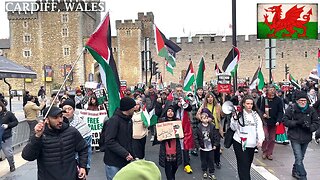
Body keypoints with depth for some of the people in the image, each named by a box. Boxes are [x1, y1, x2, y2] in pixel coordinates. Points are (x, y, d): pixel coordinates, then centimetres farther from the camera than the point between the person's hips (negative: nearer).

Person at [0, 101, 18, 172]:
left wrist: (8, 125, -14)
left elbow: (15, 122, -1)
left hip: (6, 138, -3)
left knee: (8, 153, 8)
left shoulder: (8, 114, -5)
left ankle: (12, 165, 29)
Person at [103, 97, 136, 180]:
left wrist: (131, 155, 8)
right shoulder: (114, 120, -17)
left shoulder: (129, 120, 8)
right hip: (113, 162, -7)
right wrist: (125, 154, -24)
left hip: (125, 161, 7)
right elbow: (109, 141, -23)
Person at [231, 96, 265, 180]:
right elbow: (233, 128, -5)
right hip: (240, 143, -5)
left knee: (248, 164, 16)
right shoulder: (239, 114, -6)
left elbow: (259, 127, 0)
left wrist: (260, 139, -14)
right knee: (243, 165, -6)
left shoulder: (256, 115, 8)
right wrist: (234, 118, -20)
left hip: (252, 144, 5)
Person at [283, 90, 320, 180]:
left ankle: (295, 171, 38)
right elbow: (285, 121, -8)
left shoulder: (311, 110, 0)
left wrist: (309, 127, -19)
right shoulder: (291, 109, -8)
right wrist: (296, 123, -22)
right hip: (295, 137, -4)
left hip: (306, 138, 4)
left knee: (300, 158, 18)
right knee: (299, 158, -9)